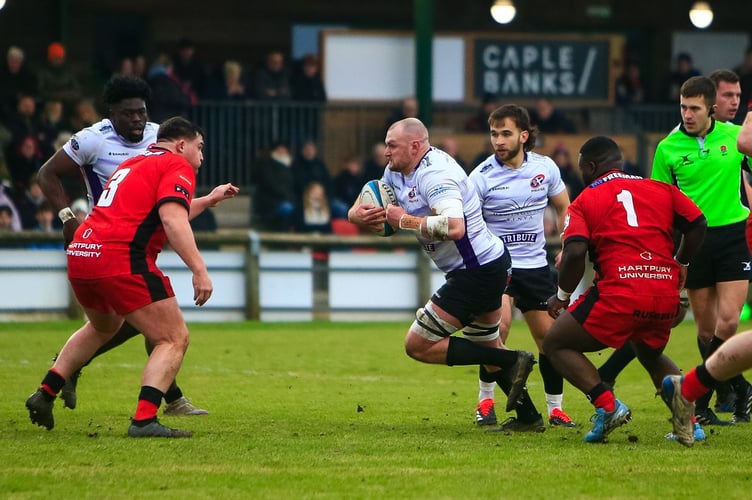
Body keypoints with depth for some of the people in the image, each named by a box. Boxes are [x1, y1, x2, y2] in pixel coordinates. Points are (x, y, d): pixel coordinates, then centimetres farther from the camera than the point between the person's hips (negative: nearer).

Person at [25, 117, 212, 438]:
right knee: (174, 339, -2)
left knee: (103, 327, 35)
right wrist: (199, 270, -23)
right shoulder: (178, 167, 2)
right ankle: (144, 420, -18)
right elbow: (172, 219, -17)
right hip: (122, 258, -9)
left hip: (80, 254, 9)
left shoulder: (132, 164, 28)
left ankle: (44, 394, 31)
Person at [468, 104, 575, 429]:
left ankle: (555, 408, 17)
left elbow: (564, 207, 14)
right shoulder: (482, 176, -11)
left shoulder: (545, 167, -1)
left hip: (535, 264, 4)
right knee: (499, 324, -24)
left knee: (549, 335, 3)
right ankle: (485, 401, -9)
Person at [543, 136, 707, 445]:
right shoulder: (661, 189, 15)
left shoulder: (584, 201, 5)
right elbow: (697, 224, 9)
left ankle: (607, 405, -9)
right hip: (666, 295, 5)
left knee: (556, 344, 11)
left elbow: (574, 252, -8)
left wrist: (562, 296, 5)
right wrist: (681, 264, 24)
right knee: (651, 355, 33)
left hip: (619, 294, -5)